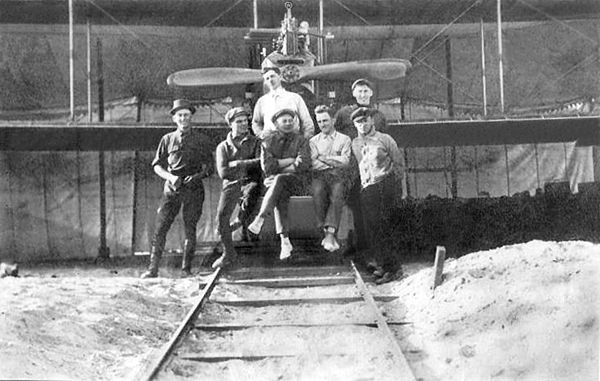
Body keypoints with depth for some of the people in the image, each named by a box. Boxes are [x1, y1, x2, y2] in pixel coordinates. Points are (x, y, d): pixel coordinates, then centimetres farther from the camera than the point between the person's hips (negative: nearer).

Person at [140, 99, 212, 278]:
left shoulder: (201, 140, 8)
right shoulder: (167, 139, 10)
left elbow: (208, 165, 7)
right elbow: (157, 165, 11)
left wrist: (197, 176, -12)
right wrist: (170, 177, -7)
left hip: (193, 189, -1)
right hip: (172, 188, 1)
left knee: (190, 230, -1)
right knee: (160, 228, -6)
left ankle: (186, 269, 7)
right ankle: (153, 268, -4)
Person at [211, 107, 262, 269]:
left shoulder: (255, 142, 14)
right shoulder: (223, 146, 15)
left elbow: (260, 163, -2)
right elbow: (222, 172, 1)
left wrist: (238, 164, -5)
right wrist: (248, 164, -1)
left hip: (250, 181, -1)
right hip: (231, 184, 1)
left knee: (251, 192, -35)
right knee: (221, 217, -15)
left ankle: (241, 222, -6)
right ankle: (228, 253, 2)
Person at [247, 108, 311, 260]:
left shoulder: (301, 140, 10)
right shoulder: (268, 141, 12)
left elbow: (303, 165, -6)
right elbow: (267, 166, -3)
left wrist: (279, 167, -7)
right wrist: (290, 160, -5)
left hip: (293, 179, -1)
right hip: (272, 181, 1)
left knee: (279, 180, -35)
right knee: (280, 197, -33)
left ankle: (260, 219, -39)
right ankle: (285, 240, -38)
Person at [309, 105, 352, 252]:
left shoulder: (344, 139, 18)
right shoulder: (313, 141, 22)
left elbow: (345, 162, 2)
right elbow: (312, 163, 6)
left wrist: (323, 158, -1)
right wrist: (335, 161, -2)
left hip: (339, 175, -1)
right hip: (320, 175, 1)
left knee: (337, 195, -34)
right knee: (318, 193, -34)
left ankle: (330, 233, -42)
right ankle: (329, 234, -32)